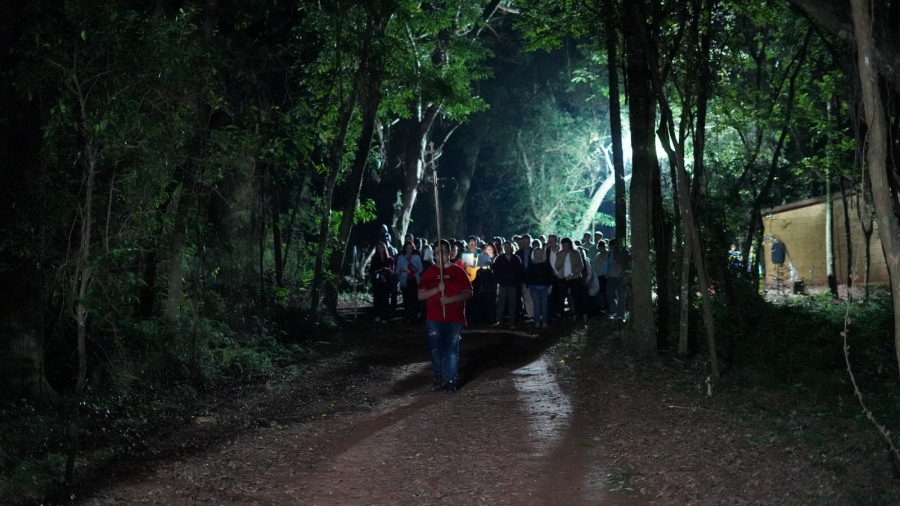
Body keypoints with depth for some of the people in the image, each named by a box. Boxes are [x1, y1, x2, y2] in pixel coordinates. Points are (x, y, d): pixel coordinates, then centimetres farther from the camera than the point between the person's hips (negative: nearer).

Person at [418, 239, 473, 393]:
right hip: (434, 319, 2)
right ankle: (439, 377, 23)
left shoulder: (459, 271, 2)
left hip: (454, 318, -2)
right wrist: (437, 289, -14)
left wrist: (450, 299, -16)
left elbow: (468, 293, -3)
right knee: (436, 350, 6)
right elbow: (420, 295, 3)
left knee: (452, 350, -2)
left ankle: (451, 380, 5)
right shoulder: (429, 273, 8)